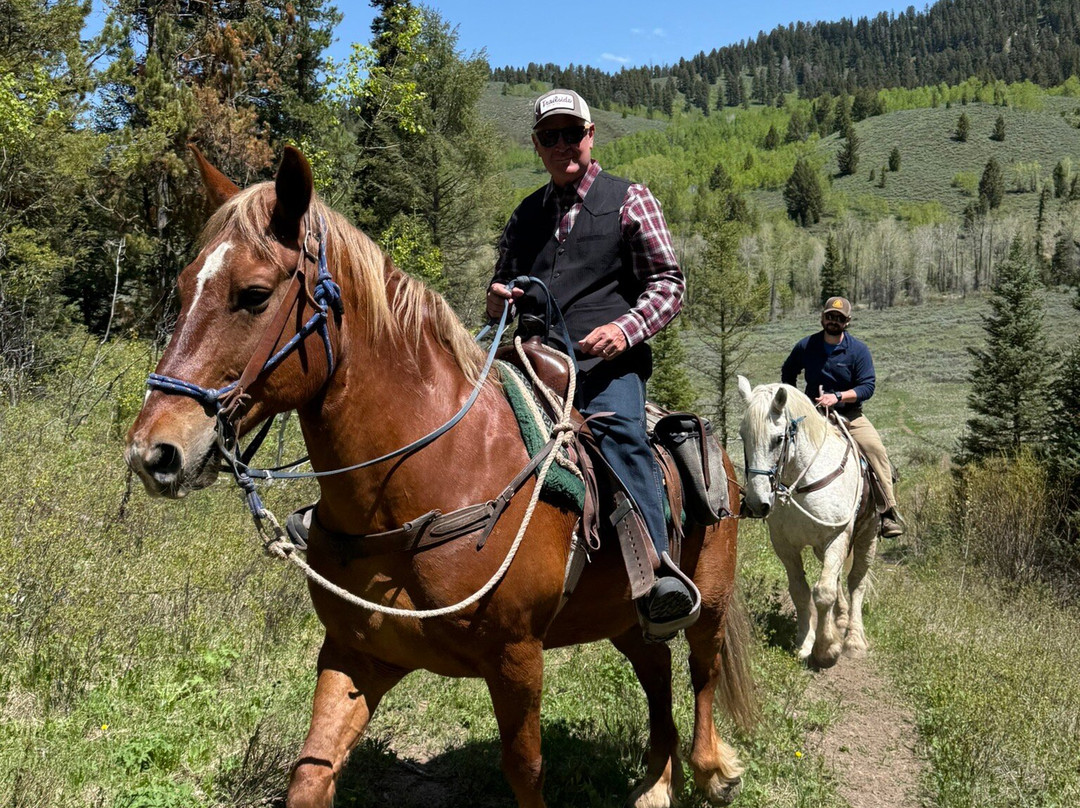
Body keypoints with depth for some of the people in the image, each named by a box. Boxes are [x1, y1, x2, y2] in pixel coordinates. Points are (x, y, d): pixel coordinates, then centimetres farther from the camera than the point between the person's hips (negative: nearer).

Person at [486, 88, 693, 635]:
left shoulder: (628, 199, 11)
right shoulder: (525, 215, 24)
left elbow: (669, 283, 5)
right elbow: (501, 290, 32)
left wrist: (625, 327, -14)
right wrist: (497, 299, 6)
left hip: (608, 359, -5)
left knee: (620, 429, -34)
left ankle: (659, 572, -42)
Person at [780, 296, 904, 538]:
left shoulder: (858, 349, -2)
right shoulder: (805, 346, 5)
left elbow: (868, 386, -9)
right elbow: (787, 373, 23)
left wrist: (838, 396, -22)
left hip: (850, 415, -2)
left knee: (875, 447, -26)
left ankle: (889, 511, -22)